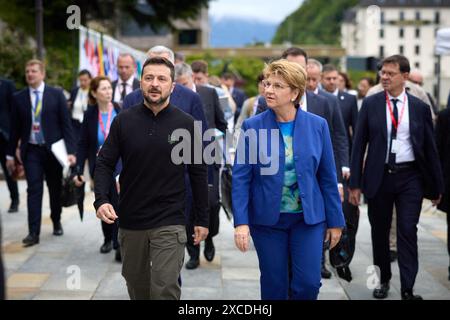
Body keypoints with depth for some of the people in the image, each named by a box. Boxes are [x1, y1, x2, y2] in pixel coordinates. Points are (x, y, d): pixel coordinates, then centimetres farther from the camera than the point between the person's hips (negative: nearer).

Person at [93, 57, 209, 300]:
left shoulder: (186, 124, -4)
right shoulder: (123, 121, -1)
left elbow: (198, 173, 1)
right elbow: (104, 164, 2)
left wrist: (202, 220, 3)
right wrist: (101, 200, -15)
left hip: (169, 224, -2)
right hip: (130, 221, 3)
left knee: (165, 290, -9)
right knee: (136, 286, 16)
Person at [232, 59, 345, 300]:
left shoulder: (317, 125, -2)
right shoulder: (252, 126, -5)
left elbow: (328, 177, 2)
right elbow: (241, 177, -6)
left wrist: (335, 221, 4)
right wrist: (241, 222, -14)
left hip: (308, 217, 1)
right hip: (267, 219, 0)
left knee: (308, 284, -4)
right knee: (274, 286, 8)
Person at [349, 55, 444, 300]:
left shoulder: (420, 108, 2)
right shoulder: (370, 104, 1)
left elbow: (430, 148, 5)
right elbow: (359, 144, 2)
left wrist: (436, 186, 7)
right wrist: (355, 183, -3)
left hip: (409, 178, -1)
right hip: (378, 177, 1)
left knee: (408, 232, -5)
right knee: (379, 232, 11)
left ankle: (407, 290, -1)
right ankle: (383, 280, 29)